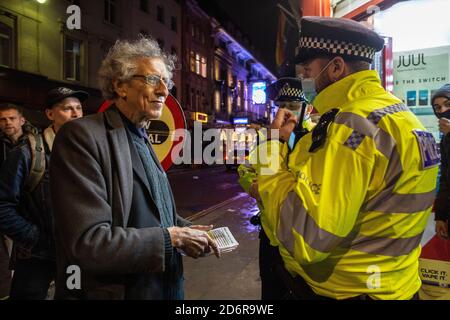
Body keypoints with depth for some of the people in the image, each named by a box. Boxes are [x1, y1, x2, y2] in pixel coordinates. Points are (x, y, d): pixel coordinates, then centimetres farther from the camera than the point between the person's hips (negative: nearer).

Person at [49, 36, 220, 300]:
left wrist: (186, 230, -3)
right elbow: (86, 244, -26)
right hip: (119, 290, -7)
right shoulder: (83, 136, -18)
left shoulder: (143, 141, 7)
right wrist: (172, 237, -19)